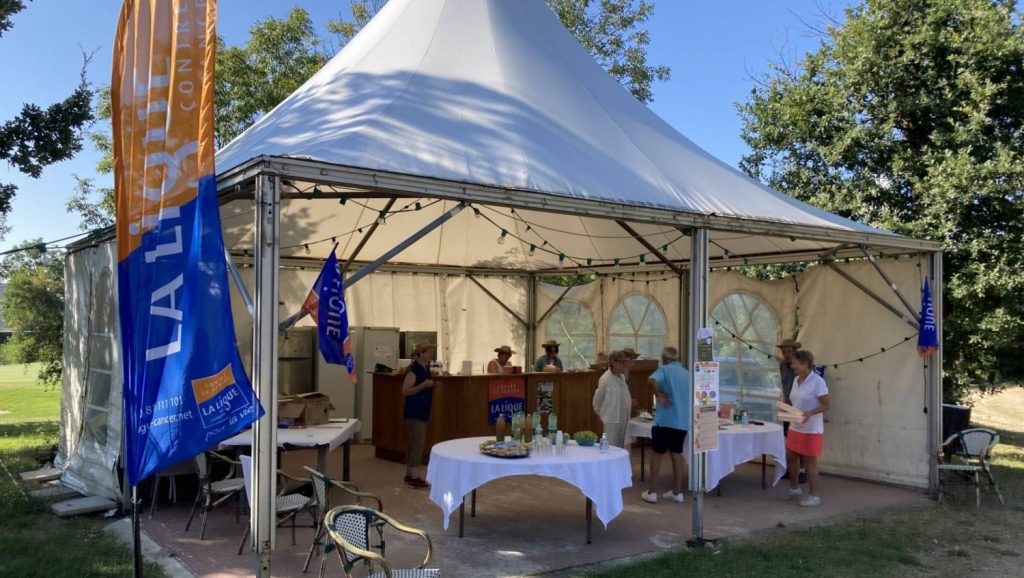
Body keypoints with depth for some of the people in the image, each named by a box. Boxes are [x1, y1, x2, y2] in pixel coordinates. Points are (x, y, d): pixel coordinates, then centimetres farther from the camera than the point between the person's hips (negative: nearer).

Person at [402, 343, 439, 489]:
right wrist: (424, 385, -27)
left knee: (414, 443, 13)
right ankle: (415, 478, -5)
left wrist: (432, 385, 6)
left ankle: (409, 475, 19)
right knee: (418, 443, -9)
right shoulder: (413, 369, -15)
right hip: (414, 412, -9)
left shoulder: (425, 367, 12)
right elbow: (406, 391, -20)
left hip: (422, 411, 9)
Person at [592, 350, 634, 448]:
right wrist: (600, 412, 5)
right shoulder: (605, 379, -16)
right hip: (611, 419, -7)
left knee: (621, 446, 15)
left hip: (622, 418, 7)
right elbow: (598, 398, -5)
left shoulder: (622, 377, 6)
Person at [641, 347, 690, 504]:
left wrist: (659, 395, -12)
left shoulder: (665, 369, -3)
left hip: (665, 419, -5)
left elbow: (652, 380, -25)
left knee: (657, 454, 3)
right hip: (683, 421, 5)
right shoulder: (686, 374, 15)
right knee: (676, 455, 14)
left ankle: (651, 492, 6)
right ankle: (677, 492, 18)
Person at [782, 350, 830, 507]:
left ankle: (814, 496, 14)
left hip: (811, 430, -8)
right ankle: (794, 488, 34)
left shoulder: (817, 381, -16)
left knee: (809, 463, 2)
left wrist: (810, 413, -29)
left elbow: (826, 405, -15)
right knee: (790, 458, 15)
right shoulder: (796, 380, 7)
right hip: (795, 428, 8)